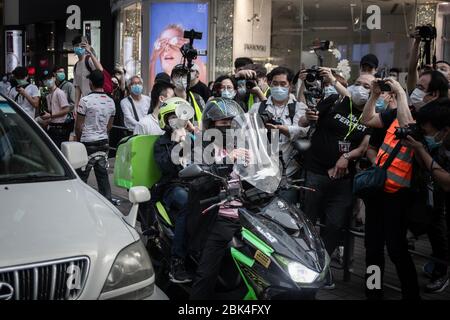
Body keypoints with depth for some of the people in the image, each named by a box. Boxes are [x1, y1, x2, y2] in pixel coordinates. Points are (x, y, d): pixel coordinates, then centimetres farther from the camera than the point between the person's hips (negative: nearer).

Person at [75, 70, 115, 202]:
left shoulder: (85, 100, -12)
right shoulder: (111, 102, 4)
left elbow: (79, 125, -7)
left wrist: (78, 140, 9)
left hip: (88, 143, -5)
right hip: (104, 142, 5)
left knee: (82, 175, 3)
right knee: (103, 174, 9)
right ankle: (107, 200, 11)